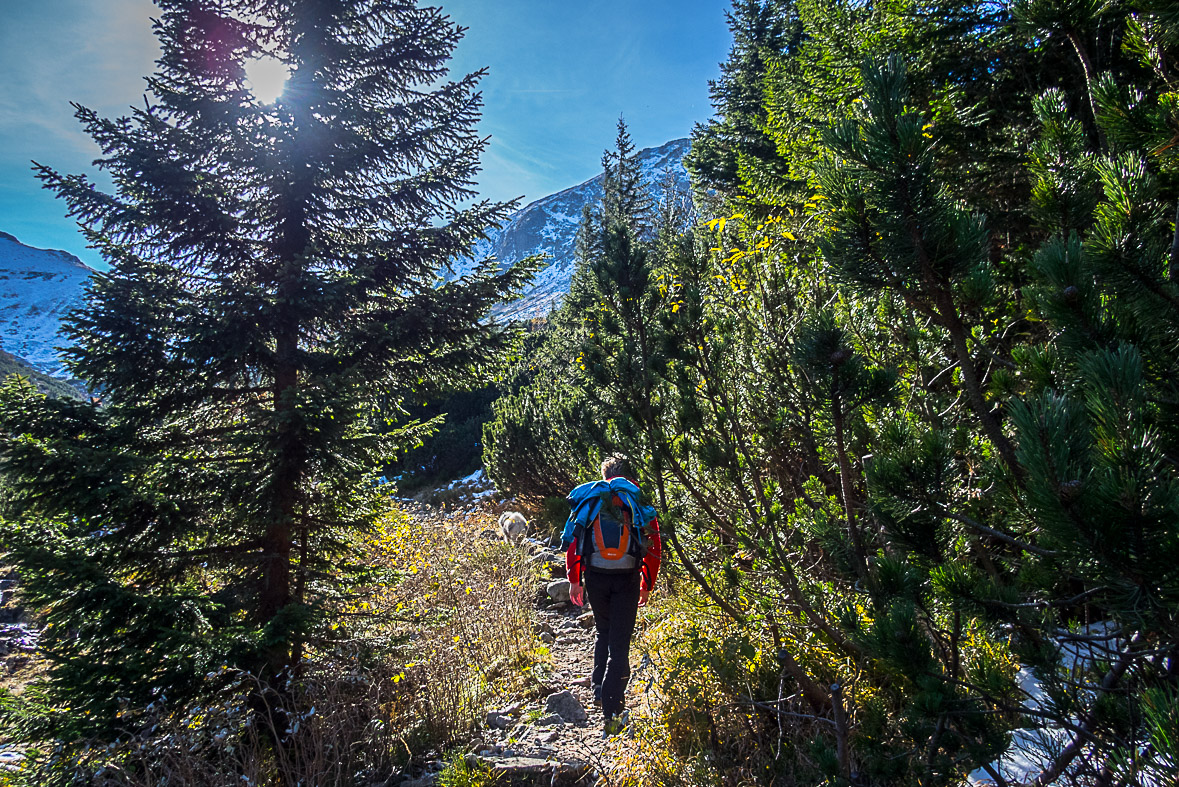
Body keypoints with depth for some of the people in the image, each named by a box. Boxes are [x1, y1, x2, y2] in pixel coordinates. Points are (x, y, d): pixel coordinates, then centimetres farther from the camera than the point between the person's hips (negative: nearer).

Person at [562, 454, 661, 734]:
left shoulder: (589, 498, 8)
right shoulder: (639, 501, 5)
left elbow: (573, 540, 5)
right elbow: (653, 547, 4)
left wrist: (574, 580, 10)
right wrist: (647, 584, 12)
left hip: (595, 576, 2)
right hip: (627, 577, -2)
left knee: (603, 633, 25)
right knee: (620, 643, 5)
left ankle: (599, 688, 23)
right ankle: (612, 712, 3)